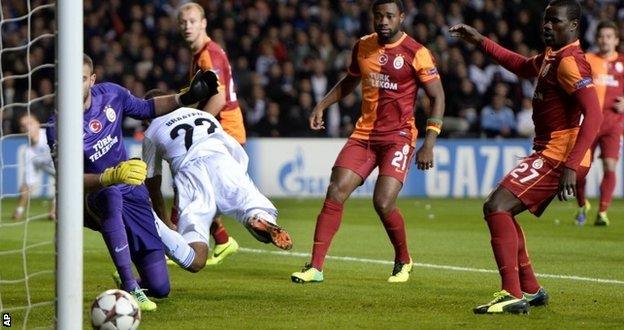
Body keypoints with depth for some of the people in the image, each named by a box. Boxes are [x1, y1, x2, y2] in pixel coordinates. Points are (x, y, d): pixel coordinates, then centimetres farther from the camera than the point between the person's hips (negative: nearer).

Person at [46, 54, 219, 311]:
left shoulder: (110, 94, -6)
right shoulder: (58, 126, -21)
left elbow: (148, 109, 15)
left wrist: (187, 98, 3)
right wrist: (112, 176, -47)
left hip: (131, 190, 5)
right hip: (90, 202, -5)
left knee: (159, 287, -4)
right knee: (110, 195, -46)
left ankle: (127, 281, 35)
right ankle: (130, 289, -42)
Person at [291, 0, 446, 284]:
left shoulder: (416, 53, -7)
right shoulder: (363, 47, 9)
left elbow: (437, 98, -6)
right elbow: (349, 82, 27)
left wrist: (429, 143, -13)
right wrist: (322, 106, 14)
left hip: (398, 136, -5)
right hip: (364, 133, 5)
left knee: (383, 203, -18)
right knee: (335, 193, -10)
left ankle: (403, 262, 9)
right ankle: (316, 266, -8)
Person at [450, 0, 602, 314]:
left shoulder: (569, 62, -17)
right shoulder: (550, 56, 14)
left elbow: (593, 114, -27)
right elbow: (522, 66, 38)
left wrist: (571, 165, -33)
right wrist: (480, 41, 33)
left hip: (558, 156, -10)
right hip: (548, 153, 10)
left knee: (496, 207, -18)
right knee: (499, 209, 18)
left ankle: (513, 295, -23)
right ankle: (530, 289, 23)